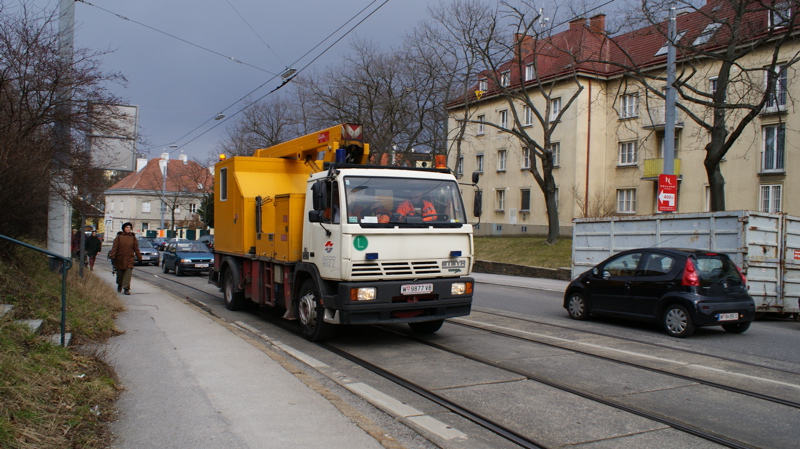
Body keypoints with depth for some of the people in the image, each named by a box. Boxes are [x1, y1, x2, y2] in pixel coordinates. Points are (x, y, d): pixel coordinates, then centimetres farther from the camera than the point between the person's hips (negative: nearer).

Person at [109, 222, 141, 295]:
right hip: (120, 258, 0)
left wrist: (139, 257, 8)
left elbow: (136, 248, 9)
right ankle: (119, 285, 37)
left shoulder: (133, 237, 7)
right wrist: (112, 256, -7)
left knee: (128, 273, -10)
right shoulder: (119, 237, 3)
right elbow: (114, 247, 0)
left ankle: (126, 288, -9)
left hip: (130, 258, 0)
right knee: (120, 273, 11)